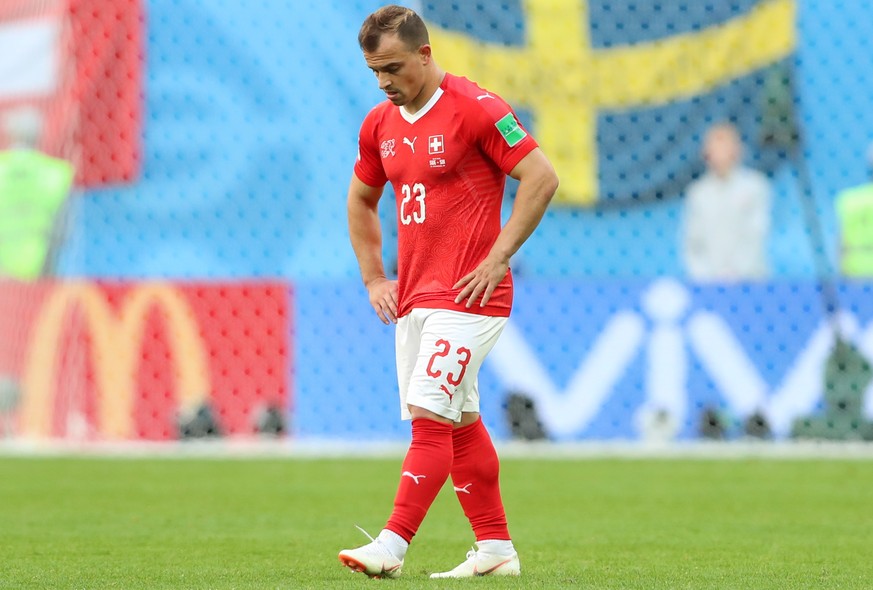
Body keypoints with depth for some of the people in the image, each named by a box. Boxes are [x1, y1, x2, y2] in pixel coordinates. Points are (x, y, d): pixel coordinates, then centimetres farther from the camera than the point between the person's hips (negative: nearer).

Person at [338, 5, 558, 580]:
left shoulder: (475, 107, -11)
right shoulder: (380, 124, 11)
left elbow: (541, 177, -13)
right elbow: (361, 201, 27)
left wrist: (497, 258, -15)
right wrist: (374, 279, 17)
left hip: (467, 294, -8)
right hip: (413, 295, 8)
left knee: (429, 414, -15)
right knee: (460, 422, 11)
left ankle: (392, 545, -19)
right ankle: (496, 548, 18)